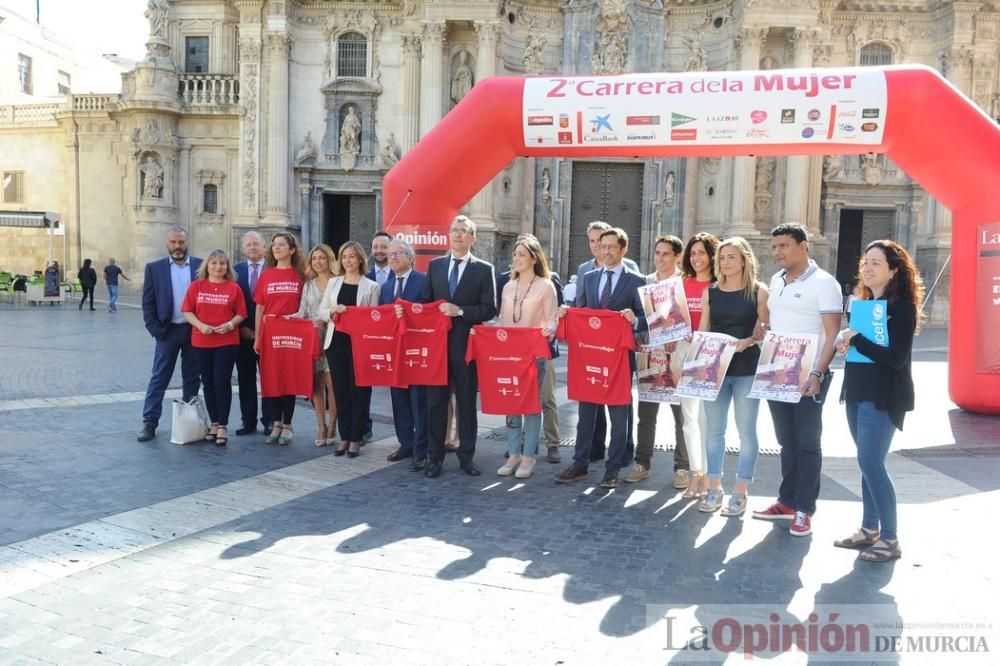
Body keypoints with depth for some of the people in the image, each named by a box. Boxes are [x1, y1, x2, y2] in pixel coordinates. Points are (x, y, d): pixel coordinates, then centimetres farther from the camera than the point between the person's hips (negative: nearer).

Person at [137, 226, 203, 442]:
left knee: (192, 378, 9)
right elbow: (147, 302, 2)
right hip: (167, 331, -1)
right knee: (159, 378, 1)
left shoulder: (201, 266, 3)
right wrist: (156, 330, -6)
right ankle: (149, 423, 5)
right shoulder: (154, 268, 3)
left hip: (194, 330, 1)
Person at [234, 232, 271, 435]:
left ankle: (269, 420, 10)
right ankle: (248, 421, 14)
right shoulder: (236, 270, 8)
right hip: (243, 333, 3)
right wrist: (242, 327, -4)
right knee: (245, 379, 7)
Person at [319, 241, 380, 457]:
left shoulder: (371, 286, 2)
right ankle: (344, 436, 18)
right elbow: (321, 311, 8)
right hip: (336, 342, 3)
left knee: (359, 390, 1)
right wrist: (333, 311, -11)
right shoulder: (333, 283, 11)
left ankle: (356, 438, 11)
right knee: (340, 390, 8)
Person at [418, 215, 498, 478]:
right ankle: (434, 456, 14)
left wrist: (460, 311, -16)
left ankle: (466, 456, 17)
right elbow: (425, 301, 13)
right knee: (435, 400, 5)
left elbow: (490, 309, -5)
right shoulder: (435, 265, 11)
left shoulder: (484, 269, 1)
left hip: (466, 343, -2)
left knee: (467, 402, 6)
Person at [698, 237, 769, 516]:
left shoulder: (759, 292, 0)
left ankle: (740, 492, 10)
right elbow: (703, 331, 9)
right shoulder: (710, 292, 9)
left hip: (747, 369, -3)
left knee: (746, 430, 2)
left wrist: (746, 342, -20)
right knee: (714, 429, 7)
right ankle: (714, 488, 17)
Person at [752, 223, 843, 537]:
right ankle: (787, 502, 23)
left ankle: (804, 509, 9)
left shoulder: (823, 283, -9)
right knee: (787, 441, 13)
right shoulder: (776, 281, 12)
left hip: (808, 377, -6)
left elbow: (833, 335, -14)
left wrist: (817, 374, -23)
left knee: (808, 444, 2)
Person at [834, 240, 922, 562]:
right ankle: (869, 529, 22)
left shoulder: (901, 307, -11)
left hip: (883, 397, -8)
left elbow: (896, 357, -20)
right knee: (868, 463, 13)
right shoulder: (862, 302, 13)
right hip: (857, 391, 8)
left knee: (871, 463, -10)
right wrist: (846, 344, -2)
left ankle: (890, 539, 0)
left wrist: (856, 339, -18)